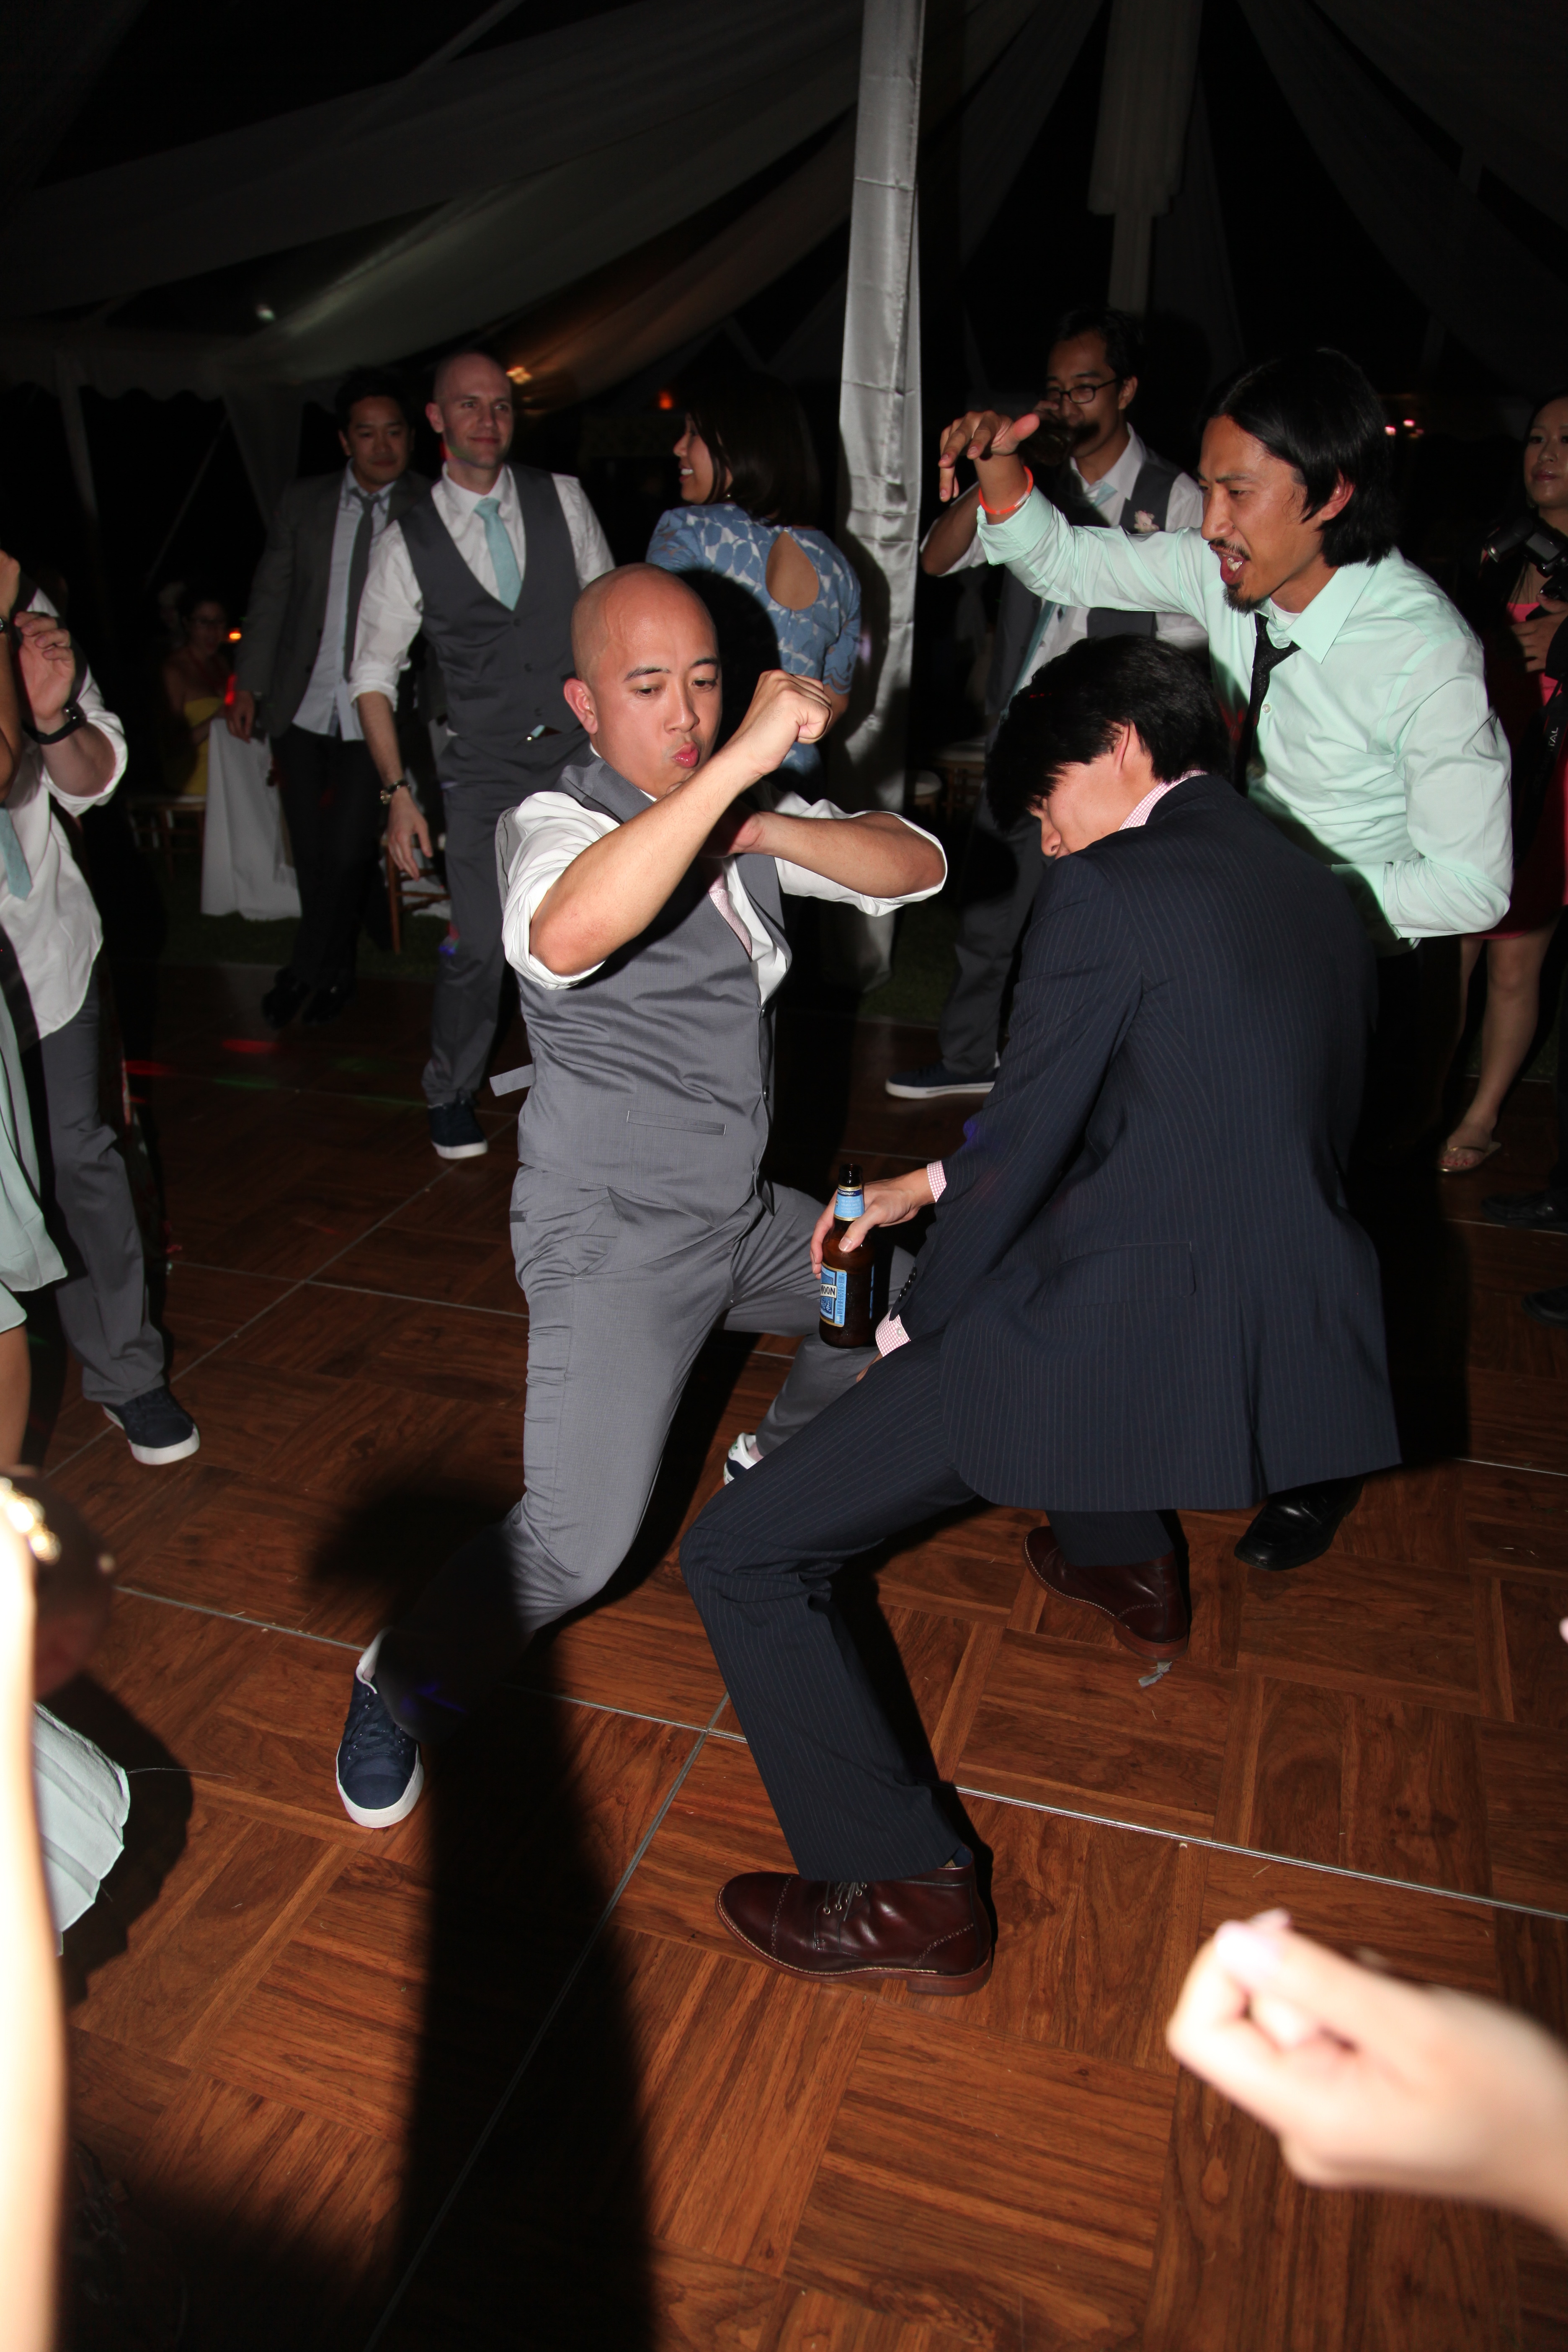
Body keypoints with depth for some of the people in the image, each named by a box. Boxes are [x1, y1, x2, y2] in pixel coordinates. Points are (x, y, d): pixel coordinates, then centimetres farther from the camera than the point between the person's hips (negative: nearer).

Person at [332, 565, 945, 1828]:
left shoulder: (744, 812, 6)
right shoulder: (555, 824, -17)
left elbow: (916, 867, -2)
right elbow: (565, 938, -42)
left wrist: (769, 829, -17)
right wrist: (738, 763, -45)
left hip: (742, 1213, 8)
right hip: (616, 1234, -7)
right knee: (578, 1540, -17)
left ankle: (781, 1455, 45)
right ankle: (404, 1687, 12)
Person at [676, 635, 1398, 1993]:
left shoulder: (1109, 890, -10)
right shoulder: (1319, 896, 15)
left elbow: (1025, 1144, -8)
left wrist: (914, 1328, 9)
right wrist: (932, 1183, 22)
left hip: (1119, 1344, -9)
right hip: (1297, 1349, 9)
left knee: (743, 1558, 1)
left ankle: (909, 1897, 9)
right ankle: (1130, 1571, 51)